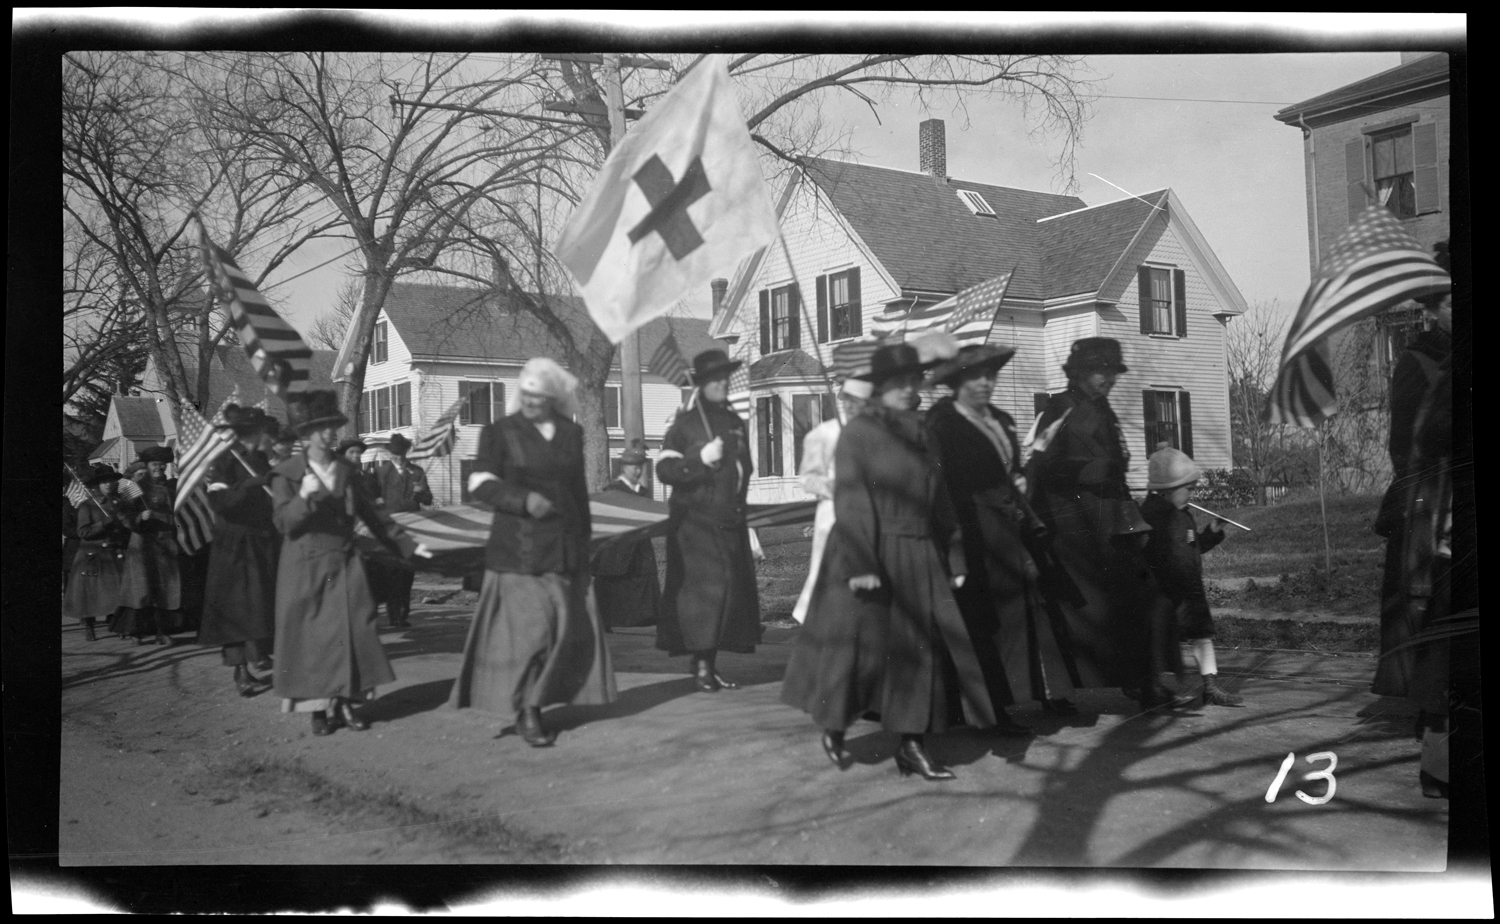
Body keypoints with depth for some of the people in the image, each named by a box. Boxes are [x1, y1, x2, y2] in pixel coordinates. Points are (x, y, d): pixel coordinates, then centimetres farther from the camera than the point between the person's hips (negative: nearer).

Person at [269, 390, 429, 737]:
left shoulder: (345, 470, 11)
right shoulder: (286, 474, -2)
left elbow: (372, 513, 15)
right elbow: (282, 521, -11)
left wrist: (407, 544, 12)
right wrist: (304, 498, -29)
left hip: (345, 564, 4)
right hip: (306, 567, -4)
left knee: (351, 632, 0)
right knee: (311, 635, -1)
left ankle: (345, 704, 9)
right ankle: (319, 709, 7)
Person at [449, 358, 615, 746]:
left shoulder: (571, 433, 11)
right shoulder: (501, 432, 0)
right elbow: (479, 484, -5)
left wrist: (583, 539, 16)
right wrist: (523, 500, -18)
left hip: (563, 547, 5)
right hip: (517, 547, -4)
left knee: (568, 625, 2)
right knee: (527, 625, -10)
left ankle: (533, 705, 15)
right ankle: (525, 712, 1)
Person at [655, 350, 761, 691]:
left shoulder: (735, 423, 14)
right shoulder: (686, 424, -3)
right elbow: (664, 469, -10)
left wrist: (739, 503, 16)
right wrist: (702, 460, -19)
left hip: (730, 522, 6)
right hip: (695, 523, -6)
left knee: (733, 589, 4)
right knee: (703, 589, -12)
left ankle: (710, 664, 12)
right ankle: (701, 664, -7)